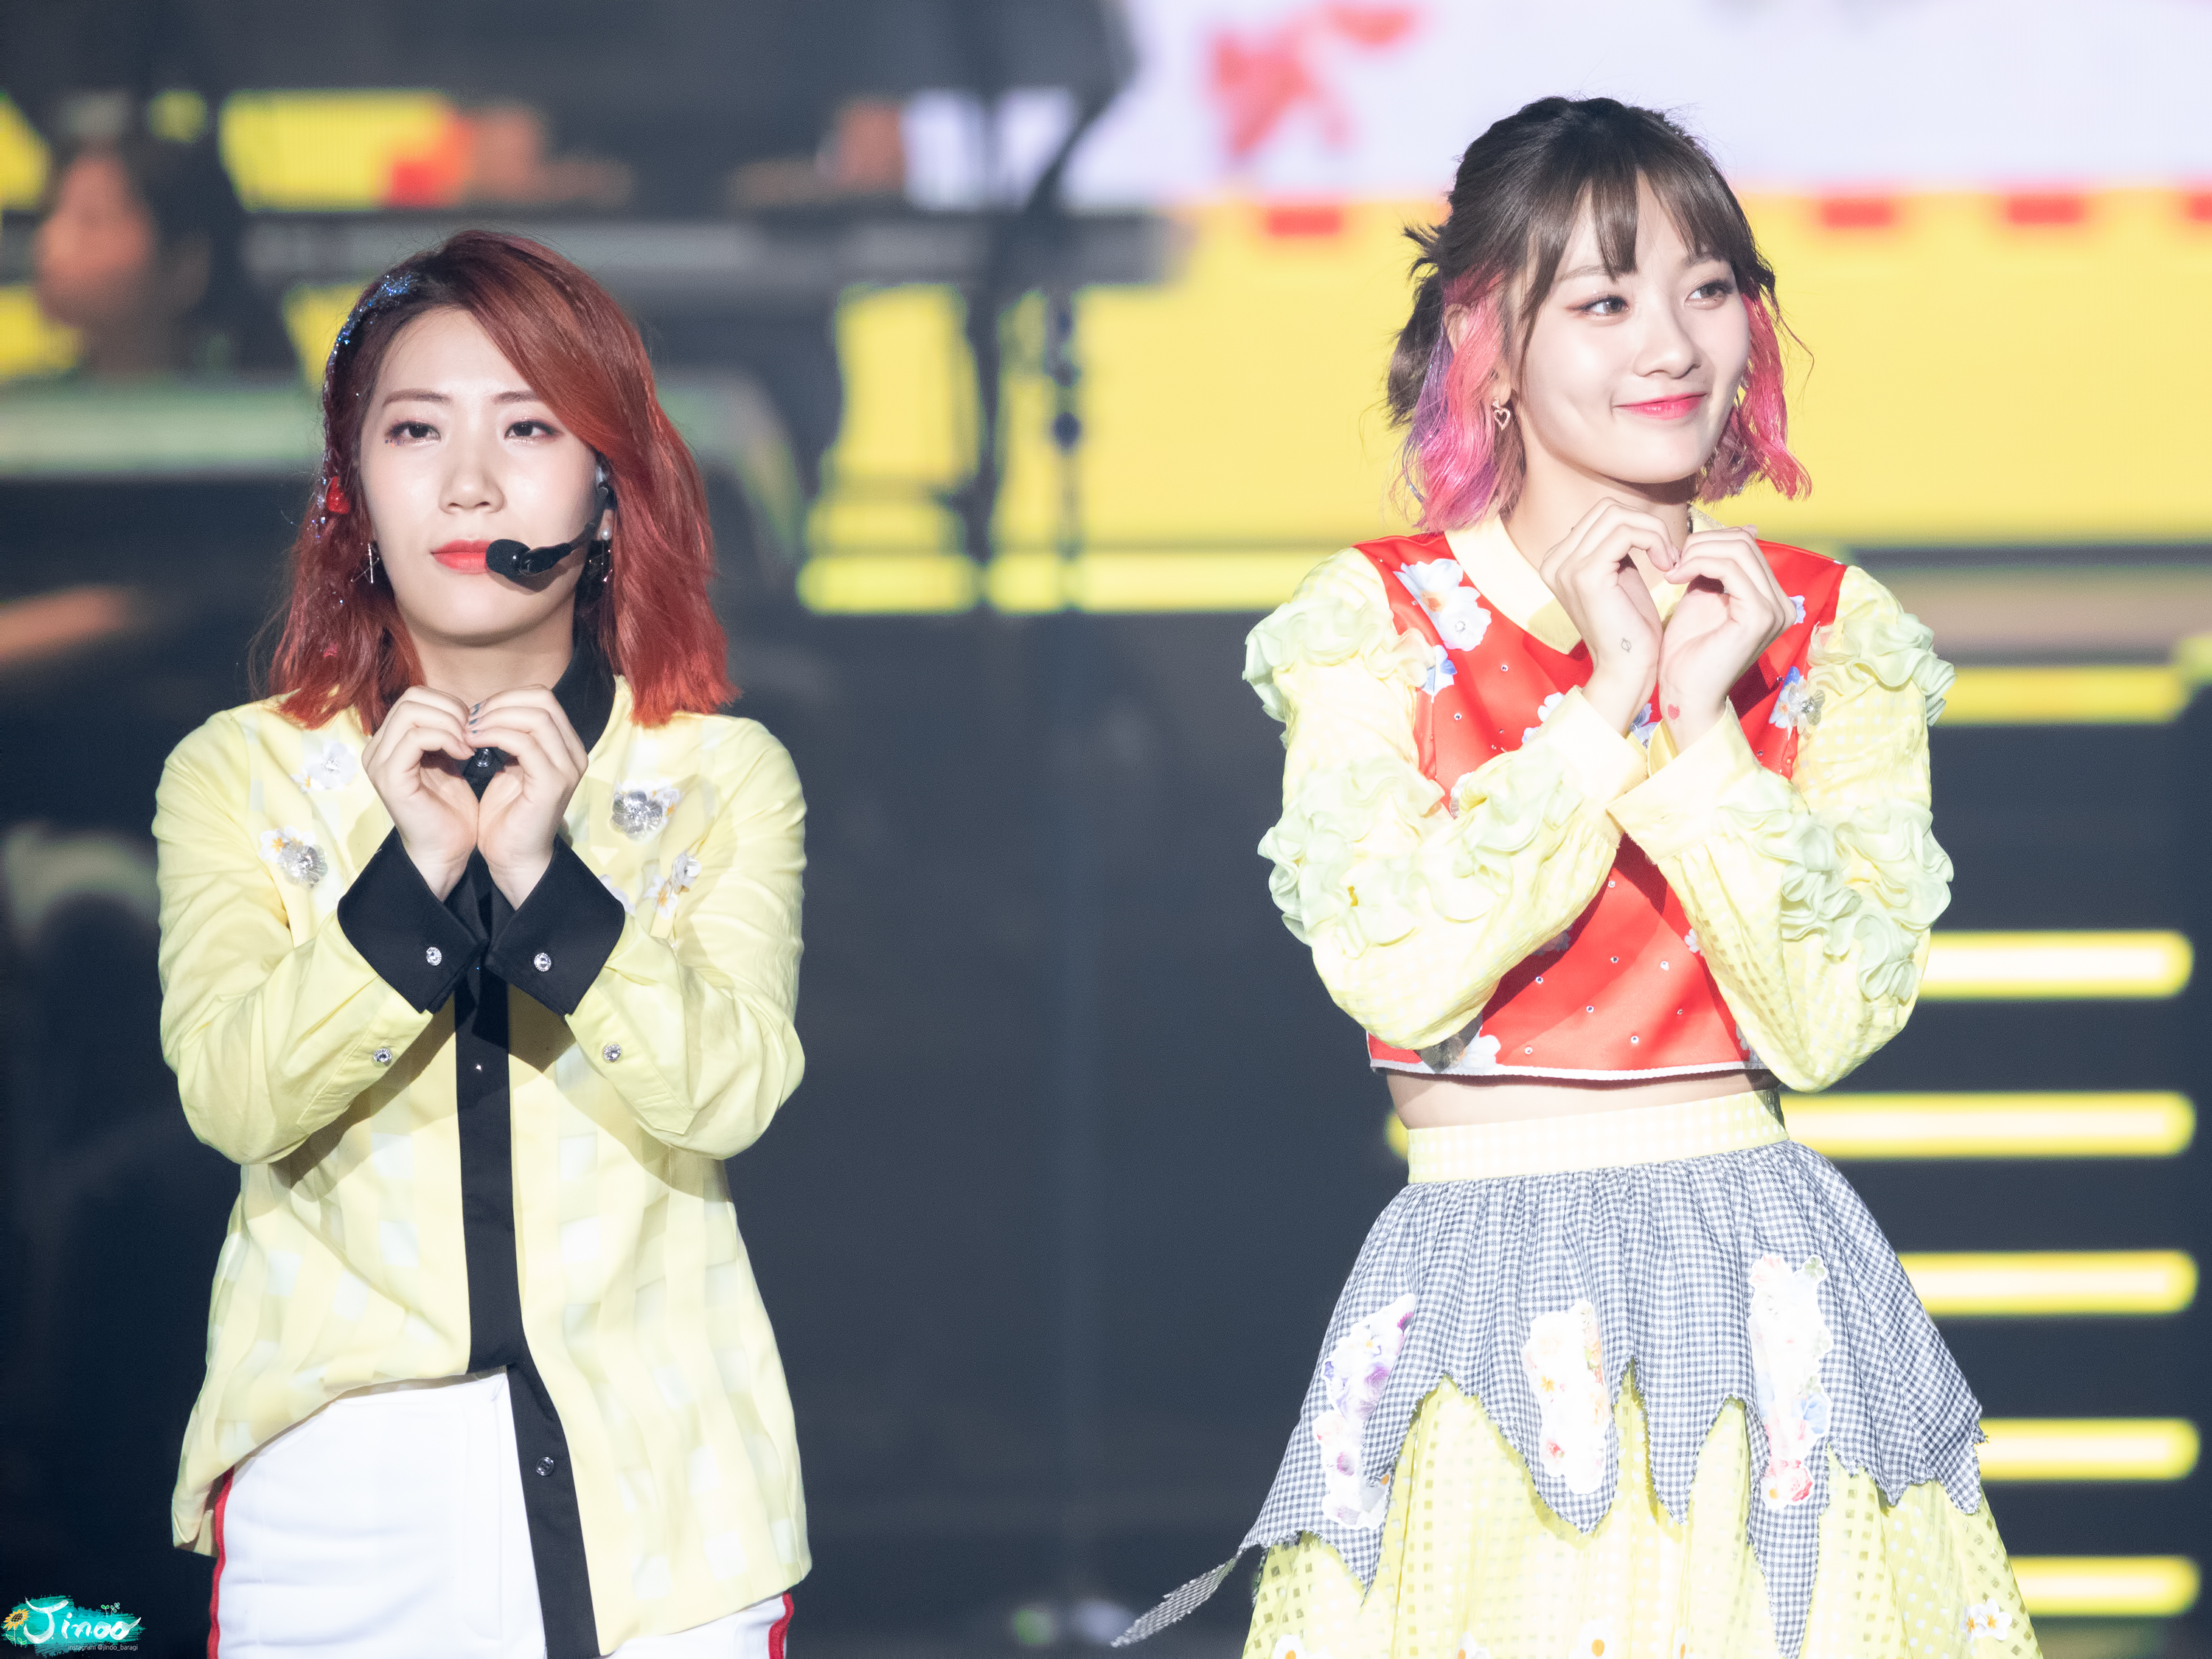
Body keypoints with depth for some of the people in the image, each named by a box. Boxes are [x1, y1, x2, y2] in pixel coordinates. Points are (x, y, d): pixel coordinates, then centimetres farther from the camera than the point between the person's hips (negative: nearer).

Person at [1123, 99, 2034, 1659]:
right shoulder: (1375, 623, 1)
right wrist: (1606, 701, -13)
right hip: (1480, 1285, -1)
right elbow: (1401, 973, -13)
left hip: (1770, 1290, 2)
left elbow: (1824, 1019, -4)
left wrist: (1702, 723, -12)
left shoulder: (1833, 636, 6)